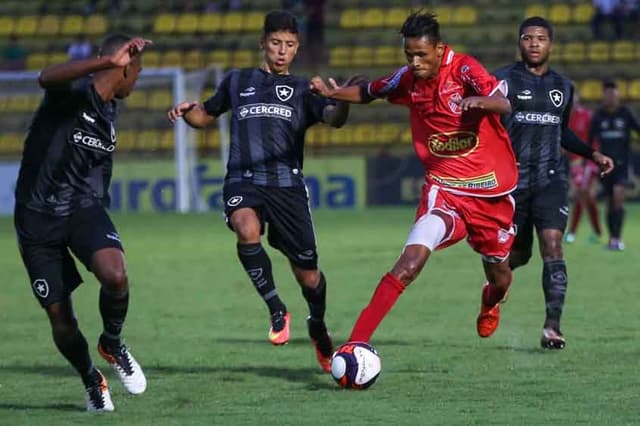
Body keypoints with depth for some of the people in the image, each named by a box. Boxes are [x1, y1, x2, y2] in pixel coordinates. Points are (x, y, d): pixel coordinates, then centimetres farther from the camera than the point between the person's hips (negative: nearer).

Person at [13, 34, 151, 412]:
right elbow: (48, 78, -37)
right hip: (38, 214, -5)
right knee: (60, 317, -3)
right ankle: (91, 380, 25)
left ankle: (112, 344, 2)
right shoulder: (74, 93, -11)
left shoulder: (110, 114, 13)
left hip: (84, 208, 5)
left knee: (115, 275, -26)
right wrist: (109, 61, -48)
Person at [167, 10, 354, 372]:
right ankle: (277, 311, -18)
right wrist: (187, 111, 5)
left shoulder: (303, 89, 13)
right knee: (247, 230, -35)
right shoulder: (238, 81, 18)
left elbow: (333, 119, -6)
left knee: (308, 277, 3)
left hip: (287, 184, 0)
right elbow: (206, 116, 30)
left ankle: (318, 327, 36)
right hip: (244, 182, 0)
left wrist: (342, 104, -30)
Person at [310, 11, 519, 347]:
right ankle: (356, 342, -29)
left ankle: (490, 305, 58)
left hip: (491, 191, -1)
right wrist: (331, 93, -5)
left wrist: (477, 100, -52)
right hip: (443, 189, 1)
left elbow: (503, 105, -30)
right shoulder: (408, 79, -2)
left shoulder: (463, 69, -15)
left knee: (500, 278, 17)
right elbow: (367, 93, 15)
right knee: (411, 260, -26)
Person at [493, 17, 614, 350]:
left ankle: (552, 325, -20)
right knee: (516, 254, 7)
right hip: (512, 181, -2)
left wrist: (592, 154, 18)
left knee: (552, 245, -17)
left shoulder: (562, 87, 13)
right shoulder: (502, 81, -1)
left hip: (551, 181, 2)